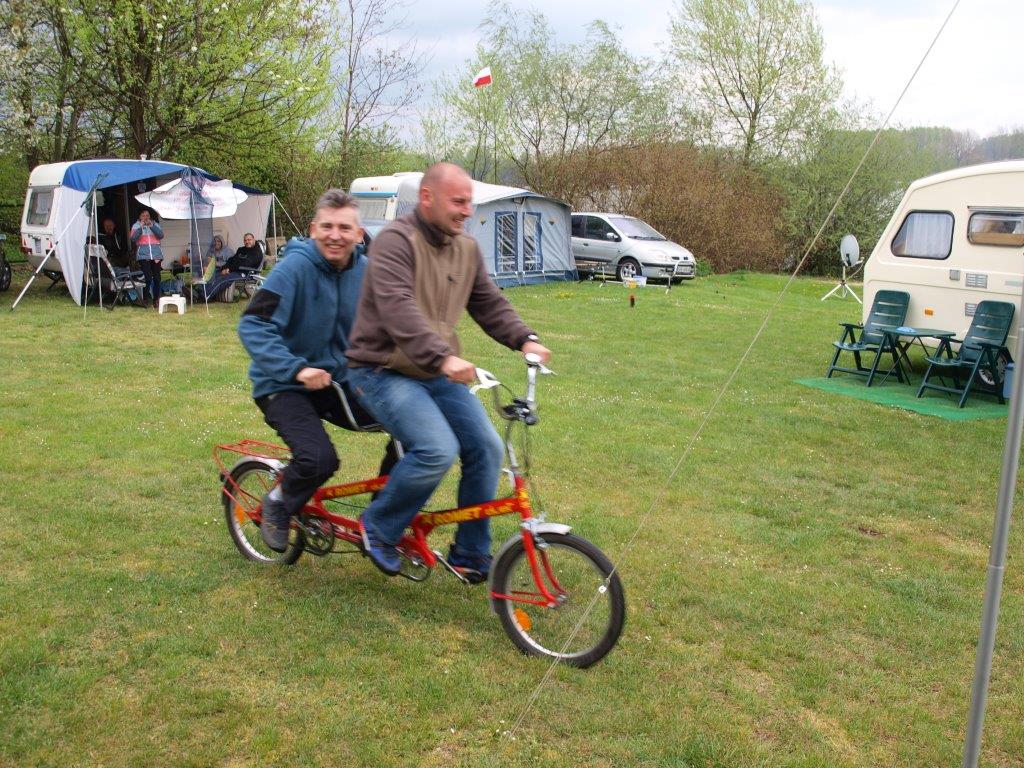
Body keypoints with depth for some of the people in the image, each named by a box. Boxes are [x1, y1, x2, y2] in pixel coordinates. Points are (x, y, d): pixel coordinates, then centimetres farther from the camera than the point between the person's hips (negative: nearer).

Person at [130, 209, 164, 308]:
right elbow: (133, 238, -4)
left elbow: (161, 235, -1)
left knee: (156, 278, 3)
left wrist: (152, 226, -11)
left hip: (156, 255, 2)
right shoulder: (136, 226, 10)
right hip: (143, 255, -2)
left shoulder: (155, 224, 15)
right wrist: (140, 227, -12)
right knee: (148, 278, -14)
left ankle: (156, 299, 11)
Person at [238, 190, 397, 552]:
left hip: (339, 381, 5)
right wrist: (296, 368, -32)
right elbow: (253, 325, -23)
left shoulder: (365, 271, -2)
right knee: (319, 459, -30)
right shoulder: (295, 267, -18)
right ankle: (278, 505, 6)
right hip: (285, 386, -5)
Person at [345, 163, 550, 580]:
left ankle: (471, 558, 10)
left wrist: (525, 339, -12)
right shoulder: (395, 241, -17)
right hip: (383, 372, -7)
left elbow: (490, 304, 8)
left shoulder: (467, 249, 9)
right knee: (438, 449, -27)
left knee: (486, 448, -6)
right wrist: (443, 358, -44)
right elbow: (399, 310, -31)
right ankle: (377, 528, -1)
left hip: (437, 374, 8)